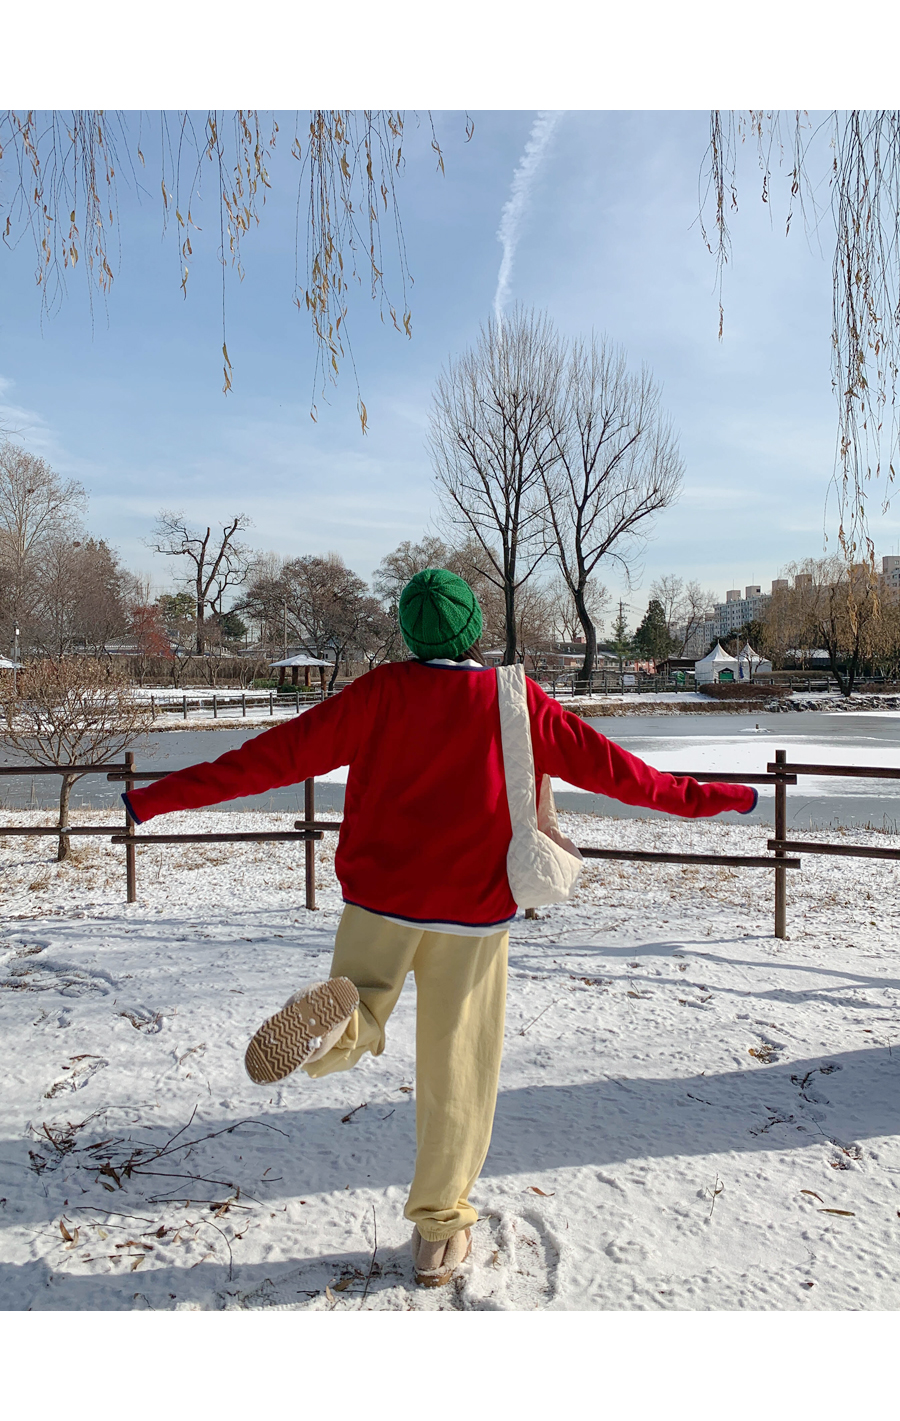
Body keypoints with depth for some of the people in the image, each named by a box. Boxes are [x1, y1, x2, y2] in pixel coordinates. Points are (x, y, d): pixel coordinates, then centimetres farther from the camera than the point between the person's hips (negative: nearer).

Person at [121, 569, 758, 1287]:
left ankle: (337, 1018, -18)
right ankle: (440, 1228, 24)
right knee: (457, 1072, 14)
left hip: (379, 899, 1)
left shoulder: (381, 692, -5)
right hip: (473, 912, 0)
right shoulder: (518, 701, -5)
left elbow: (282, 753, -7)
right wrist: (706, 797, 14)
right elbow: (606, 765, 1)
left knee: (354, 1032, 18)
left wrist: (165, 794, -1)